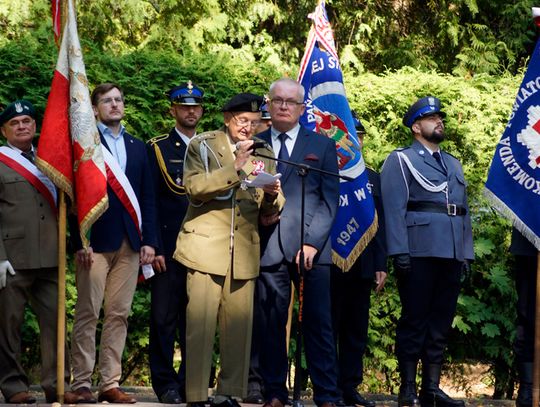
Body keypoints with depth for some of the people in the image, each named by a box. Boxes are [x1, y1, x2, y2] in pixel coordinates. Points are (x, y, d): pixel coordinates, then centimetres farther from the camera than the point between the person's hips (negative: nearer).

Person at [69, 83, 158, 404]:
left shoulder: (138, 147, 18)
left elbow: (148, 197, 15)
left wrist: (149, 240, 5)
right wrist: (80, 242, -12)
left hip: (130, 243, 4)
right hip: (96, 241, -4)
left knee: (119, 315, 3)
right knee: (88, 314, -4)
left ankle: (111, 383, 6)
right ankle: (82, 383, -1)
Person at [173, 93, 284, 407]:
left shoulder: (264, 154, 15)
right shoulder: (202, 146, 6)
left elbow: (270, 212, 13)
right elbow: (195, 187, -10)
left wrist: (272, 197, -10)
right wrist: (235, 168, -18)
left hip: (245, 252, 3)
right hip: (206, 247, -3)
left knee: (239, 326, -1)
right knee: (201, 325, -9)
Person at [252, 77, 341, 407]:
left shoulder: (322, 146, 13)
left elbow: (330, 200, 6)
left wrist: (312, 242, -6)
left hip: (311, 248, -1)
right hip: (268, 247, 1)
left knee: (319, 323, -5)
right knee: (270, 324, -1)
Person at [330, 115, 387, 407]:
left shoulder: (373, 179, 15)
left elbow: (379, 226, 13)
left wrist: (381, 266, 7)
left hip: (362, 266, 5)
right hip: (331, 263, -5)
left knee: (356, 331, 6)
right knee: (328, 329, 1)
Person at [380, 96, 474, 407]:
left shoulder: (453, 164, 24)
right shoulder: (401, 160, 3)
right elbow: (394, 209, -7)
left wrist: (467, 253, 12)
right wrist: (399, 252, -17)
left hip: (452, 254, 6)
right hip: (420, 253, -6)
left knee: (441, 322, 6)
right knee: (414, 320, -4)